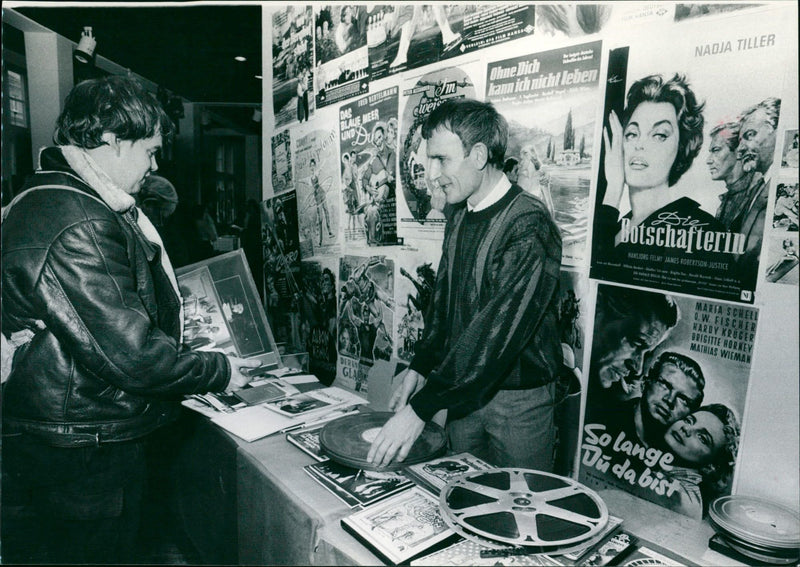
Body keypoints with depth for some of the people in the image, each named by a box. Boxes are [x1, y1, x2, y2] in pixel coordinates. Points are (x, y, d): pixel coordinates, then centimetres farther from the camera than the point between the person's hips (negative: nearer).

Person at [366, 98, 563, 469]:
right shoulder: (460, 217, 5)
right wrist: (419, 369, 4)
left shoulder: (530, 227, -21)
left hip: (519, 399, -6)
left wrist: (421, 408, -27)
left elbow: (498, 329, -27)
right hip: (464, 391, 7)